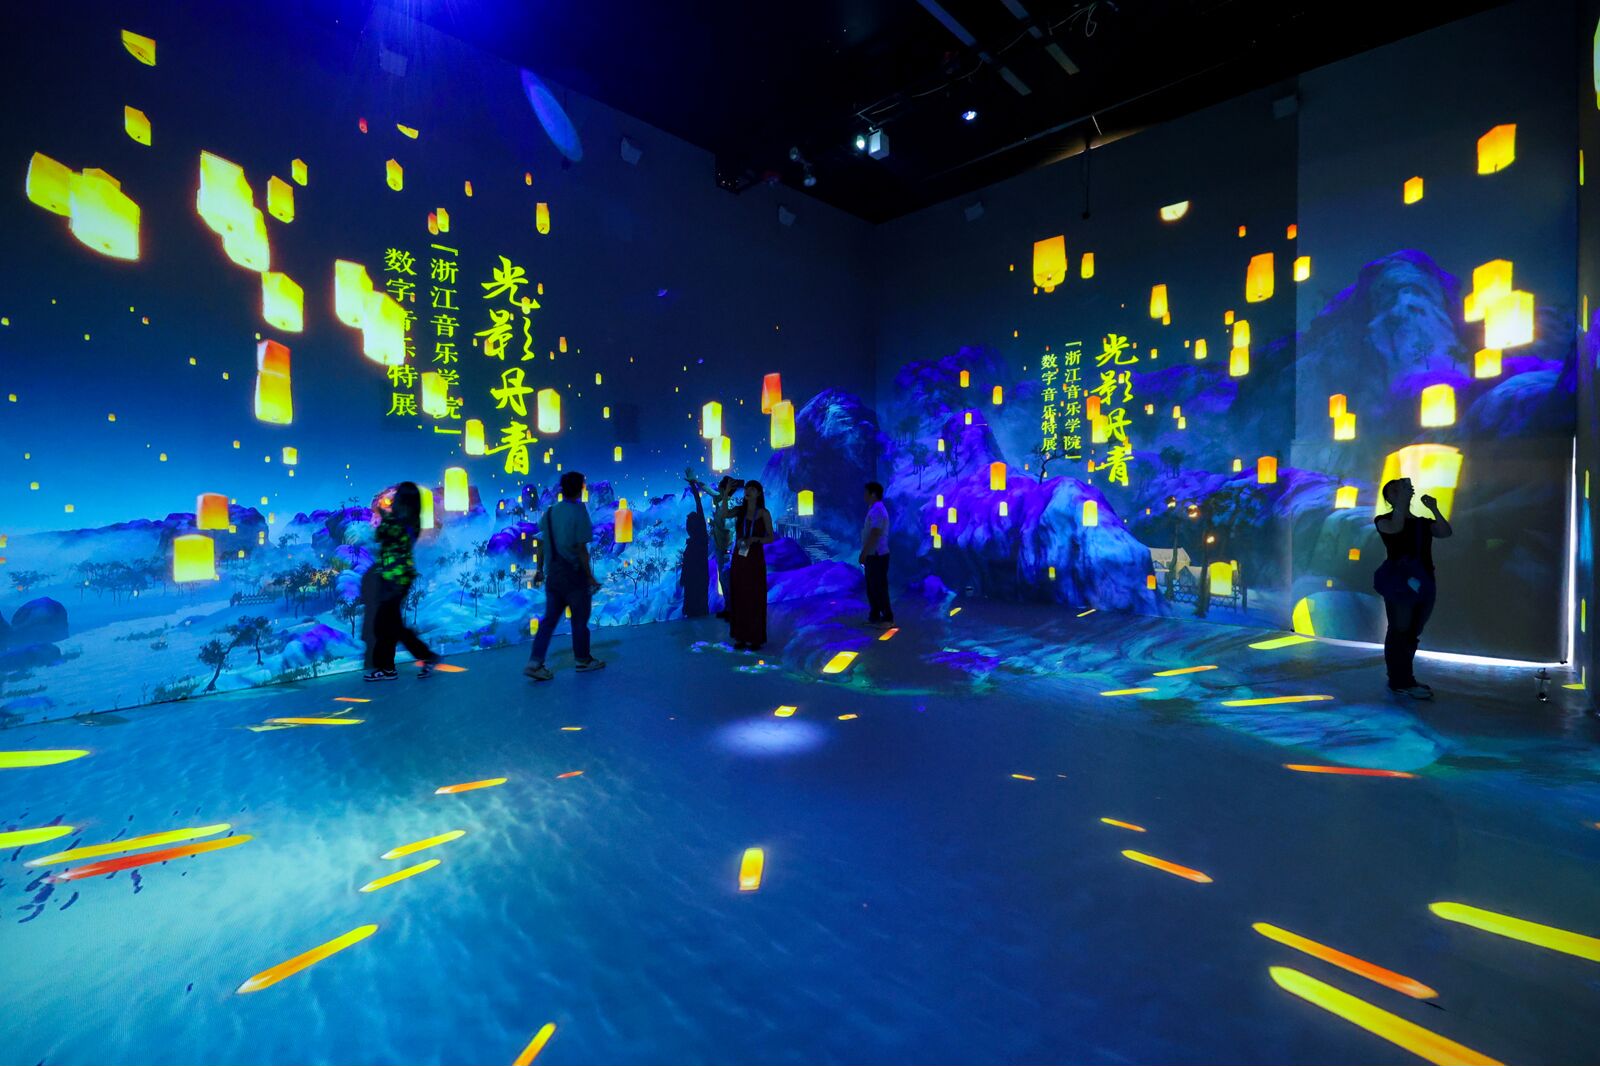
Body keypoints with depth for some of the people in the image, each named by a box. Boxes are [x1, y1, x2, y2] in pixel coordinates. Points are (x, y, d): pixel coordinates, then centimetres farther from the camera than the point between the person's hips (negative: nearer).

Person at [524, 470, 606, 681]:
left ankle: (535, 662, 4)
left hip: (552, 575, 6)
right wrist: (590, 576, -11)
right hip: (574, 575, -6)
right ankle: (583, 660, 22)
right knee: (580, 619, 9)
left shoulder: (549, 511, 6)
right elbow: (581, 548, -17)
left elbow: (541, 544, 9)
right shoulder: (578, 512, -14)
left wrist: (540, 570, 18)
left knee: (549, 619, 11)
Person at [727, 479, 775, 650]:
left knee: (755, 598, 2)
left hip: (755, 559, -4)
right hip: (739, 558, 4)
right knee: (738, 597, 6)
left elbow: (771, 538, -3)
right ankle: (741, 636, 15)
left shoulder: (763, 513, -2)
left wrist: (754, 539, -18)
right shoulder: (740, 511, 7)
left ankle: (755, 638, 10)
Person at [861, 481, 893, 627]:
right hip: (873, 555, 10)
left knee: (879, 588, -5)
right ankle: (874, 616, 21)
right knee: (872, 587, 14)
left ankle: (887, 618, 2)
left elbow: (875, 535, -23)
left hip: (877, 556, -10)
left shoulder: (877, 510, -17)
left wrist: (864, 553, -21)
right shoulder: (875, 509, 16)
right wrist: (865, 553, 20)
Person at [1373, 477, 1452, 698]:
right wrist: (1403, 499, -17)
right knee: (1400, 632, -7)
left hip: (1424, 584, 6)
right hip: (1399, 583, -6)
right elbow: (1395, 528, -19)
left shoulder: (1424, 523, 17)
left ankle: (1400, 679, 15)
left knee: (1412, 634, 8)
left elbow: (1446, 532, 2)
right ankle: (1403, 682, -5)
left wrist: (1434, 509, -4)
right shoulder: (1384, 520, 2)